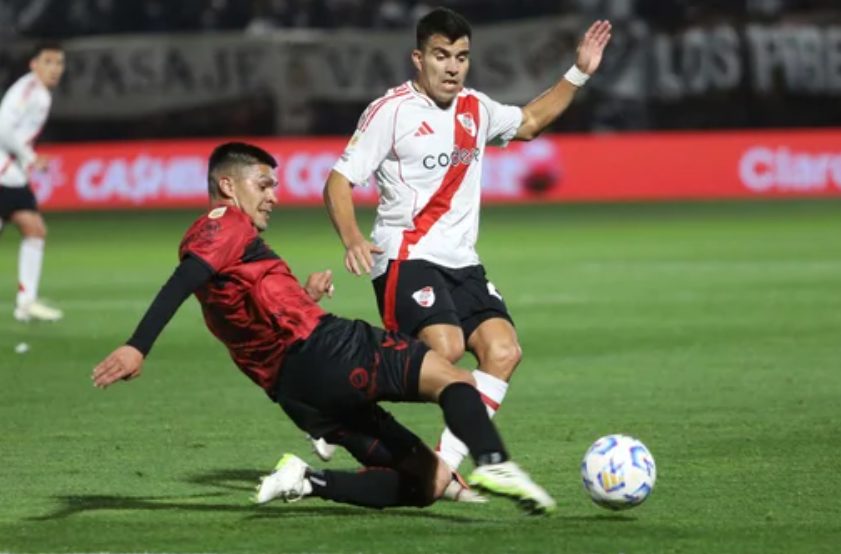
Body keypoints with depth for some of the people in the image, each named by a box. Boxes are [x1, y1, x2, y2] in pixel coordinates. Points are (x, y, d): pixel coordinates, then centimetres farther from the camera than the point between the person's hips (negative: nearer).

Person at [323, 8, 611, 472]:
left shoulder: (475, 109, 14)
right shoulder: (391, 111, -6)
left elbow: (528, 122, 35)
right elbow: (339, 181, -9)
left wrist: (578, 73, 27)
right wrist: (352, 239, -27)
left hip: (461, 262, 7)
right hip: (406, 256, -7)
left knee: (503, 351, -12)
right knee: (445, 347, -29)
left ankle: (443, 464, -9)